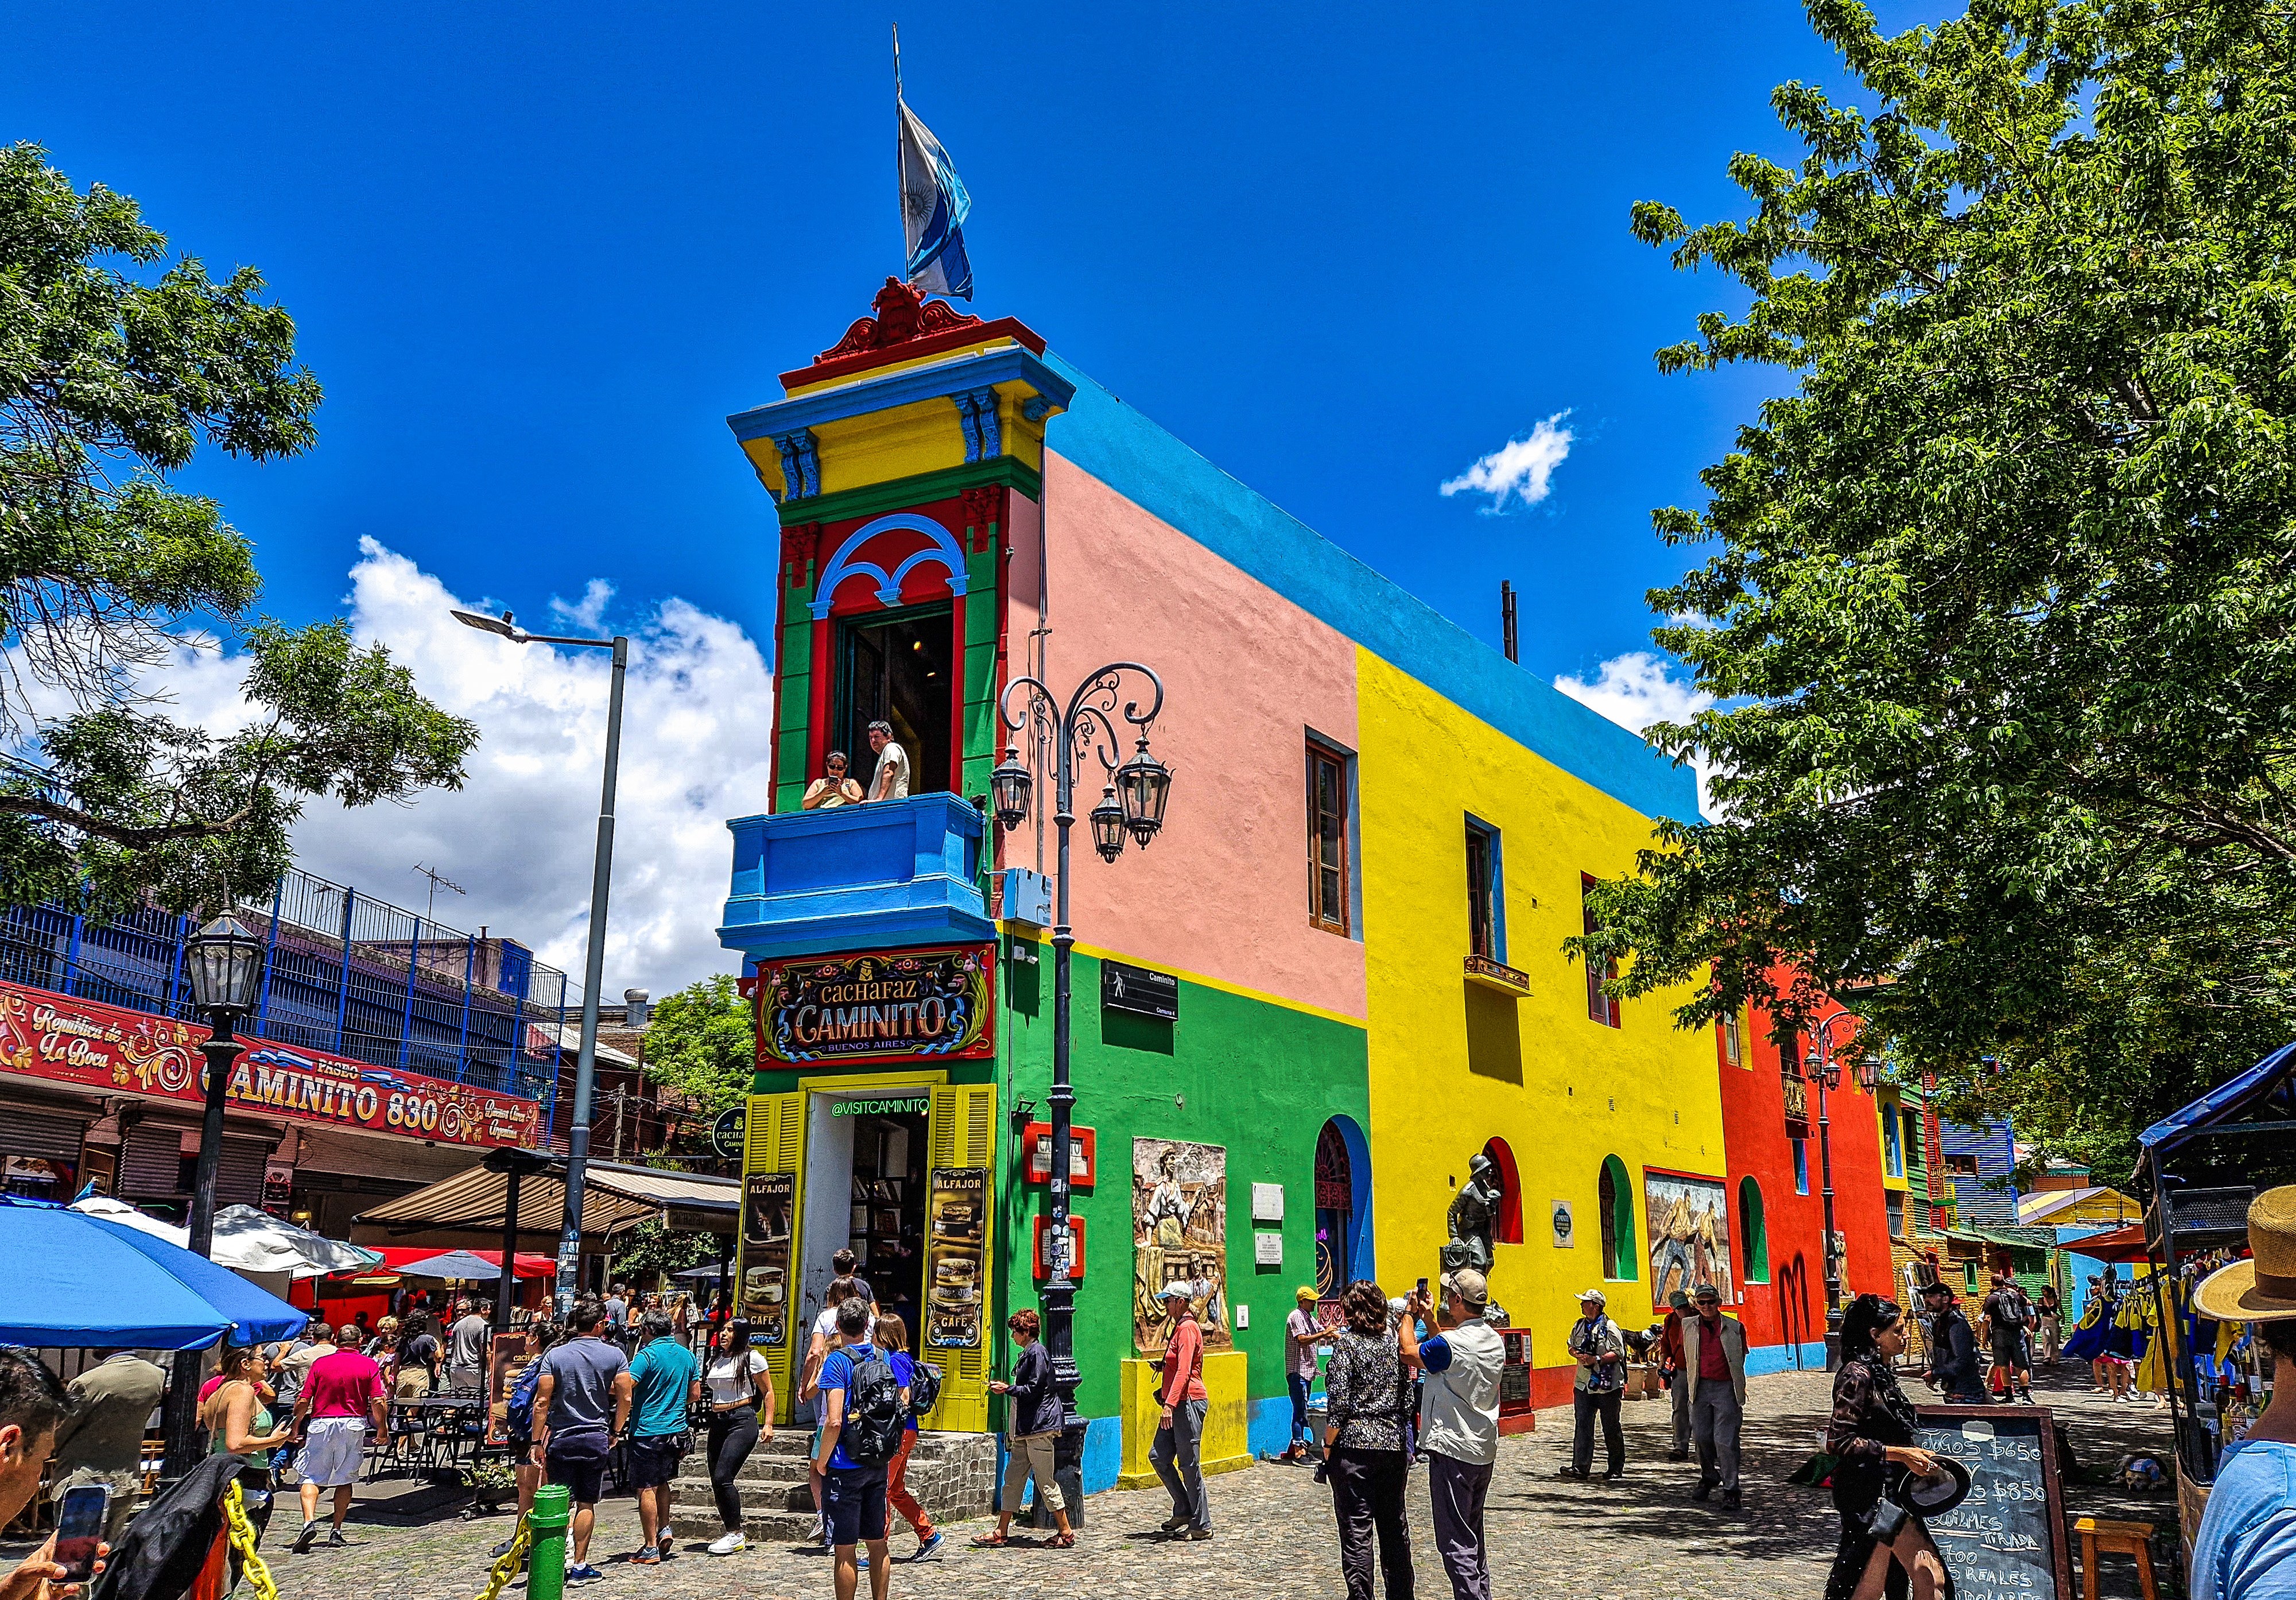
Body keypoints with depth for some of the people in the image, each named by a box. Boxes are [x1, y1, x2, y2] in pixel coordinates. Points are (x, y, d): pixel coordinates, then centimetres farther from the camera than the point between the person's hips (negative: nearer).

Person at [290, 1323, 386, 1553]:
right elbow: (379, 1402, -4)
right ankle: (336, 1531, 8)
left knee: (311, 1477, 3)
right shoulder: (369, 1366, 3)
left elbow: (303, 1401, 0)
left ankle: (309, 1522, -18)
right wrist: (382, 1428, 9)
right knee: (345, 1479, 11)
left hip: (321, 1424, -1)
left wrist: (296, 1427, 14)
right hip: (354, 1425, 1)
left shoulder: (320, 1363, 4)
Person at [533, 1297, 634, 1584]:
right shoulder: (615, 1356, -2)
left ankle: (560, 1559, -1)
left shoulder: (555, 1355, -3)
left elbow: (542, 1402, -7)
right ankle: (579, 1566, 11)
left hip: (561, 1439, -1)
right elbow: (624, 1399, -3)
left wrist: (537, 1442, -2)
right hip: (597, 1439, 1)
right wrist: (616, 1432, 11)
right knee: (587, 1503, 8)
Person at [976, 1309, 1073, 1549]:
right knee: (1013, 1479, 11)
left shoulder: (1036, 1353, -12)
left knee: (1046, 1482, -5)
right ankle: (1001, 1533, 16)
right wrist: (1005, 1387, 14)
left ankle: (1066, 1534, 3)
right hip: (1025, 1429, 10)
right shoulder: (1026, 1353, 17)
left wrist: (1008, 1389, -11)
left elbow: (1034, 1390, -17)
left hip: (1039, 1427, -10)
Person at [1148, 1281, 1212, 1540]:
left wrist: (1169, 1405, -29)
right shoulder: (1178, 1328, 17)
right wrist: (1168, 1401, 24)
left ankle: (1201, 1526, 6)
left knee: (1189, 1464, -3)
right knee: (1158, 1456, 9)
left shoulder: (1187, 1329, -13)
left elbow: (1184, 1372, -23)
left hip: (1188, 1402, -10)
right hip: (1177, 1404, 10)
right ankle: (1184, 1511, 19)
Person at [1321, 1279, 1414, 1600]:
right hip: (1393, 1445, 6)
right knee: (1395, 1526, 14)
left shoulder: (1347, 1344, -10)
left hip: (1354, 1445, -6)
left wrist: (1328, 1445, -5)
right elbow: (1407, 1399, 10)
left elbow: (1338, 1403, -14)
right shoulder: (1395, 1343, 6)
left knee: (1356, 1529, 0)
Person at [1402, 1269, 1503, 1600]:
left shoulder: (1452, 1344, -21)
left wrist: (1409, 1314, 8)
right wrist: (1430, 1318, 22)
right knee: (1473, 1533, 21)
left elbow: (1408, 1351, -6)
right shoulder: (1494, 1340, 5)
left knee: (1455, 1539, -3)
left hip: (1453, 1451, -9)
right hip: (1485, 1451, 9)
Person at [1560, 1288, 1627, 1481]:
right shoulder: (1579, 1325, 11)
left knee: (1611, 1429, 6)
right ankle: (1580, 1467, 3)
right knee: (1582, 1426, 1)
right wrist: (1577, 1354, -2)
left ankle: (1616, 1468, 17)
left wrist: (1597, 1360, -22)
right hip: (1584, 1383, 6)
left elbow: (1618, 1353, -13)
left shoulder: (1610, 1327, -9)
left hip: (1607, 1385, -6)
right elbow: (1571, 1345, 20)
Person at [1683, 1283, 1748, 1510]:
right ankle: (1708, 1479, 31)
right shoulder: (1688, 1326, 4)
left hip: (1726, 1387, -3)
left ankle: (1731, 1491, 1)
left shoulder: (1735, 1328, -2)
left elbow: (1740, 1359, 11)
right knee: (1702, 1436, 9)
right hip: (1700, 1387, 3)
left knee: (1725, 1440, -7)